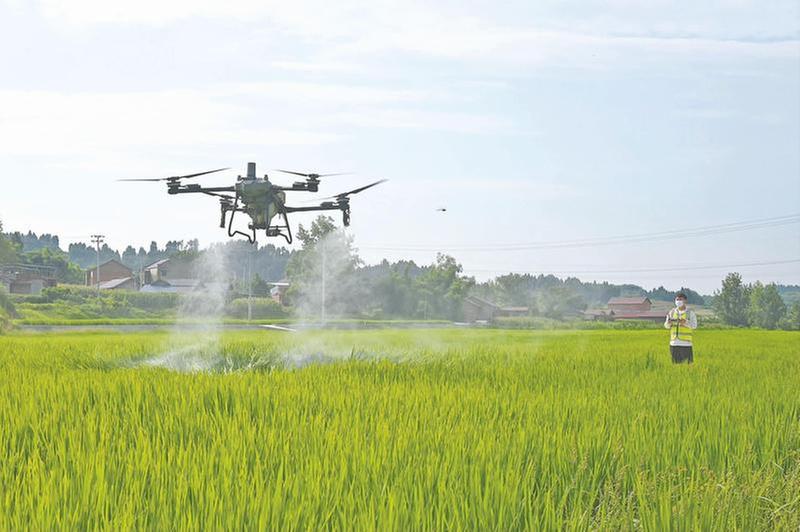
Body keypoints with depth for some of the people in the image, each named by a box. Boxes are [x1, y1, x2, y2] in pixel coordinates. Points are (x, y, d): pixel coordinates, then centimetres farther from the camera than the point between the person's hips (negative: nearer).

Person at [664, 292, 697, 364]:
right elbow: (666, 326, 8)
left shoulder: (690, 313, 2)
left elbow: (694, 326, -6)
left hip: (685, 344, -3)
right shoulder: (672, 312, 12)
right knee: (676, 363, 4)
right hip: (674, 343, 3)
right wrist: (669, 322, -16)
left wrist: (685, 322, -24)